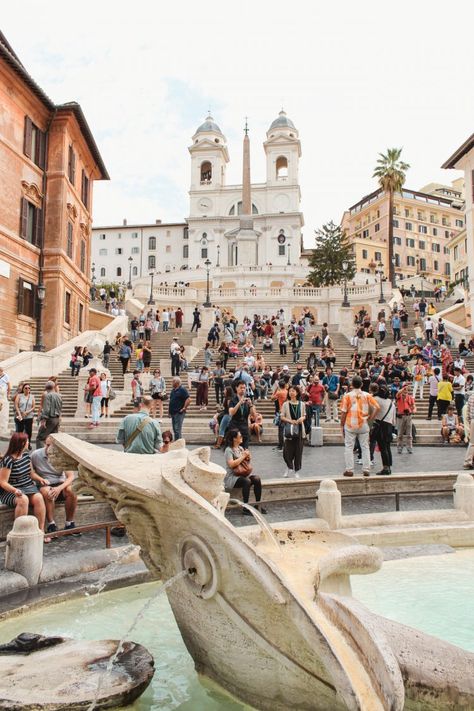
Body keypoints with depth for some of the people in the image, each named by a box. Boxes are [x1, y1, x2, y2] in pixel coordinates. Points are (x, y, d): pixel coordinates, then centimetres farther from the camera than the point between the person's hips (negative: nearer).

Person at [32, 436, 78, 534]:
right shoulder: (36, 455, -6)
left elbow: (71, 476, -12)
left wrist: (59, 488, -29)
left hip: (60, 484, 1)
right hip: (44, 486, -1)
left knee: (71, 489, -31)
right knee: (46, 491, -36)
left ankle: (69, 524, -16)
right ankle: (51, 525, -25)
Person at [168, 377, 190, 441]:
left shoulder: (182, 390, -12)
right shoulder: (173, 390, 15)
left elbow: (188, 399, -19)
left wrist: (184, 408, -17)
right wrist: (169, 408, 17)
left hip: (179, 413, -9)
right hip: (173, 412, 9)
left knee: (177, 429, -11)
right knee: (174, 429, 12)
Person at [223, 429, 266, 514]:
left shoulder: (241, 448, 11)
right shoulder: (229, 450, -11)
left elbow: (247, 461, 20)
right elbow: (231, 464, -24)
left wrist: (248, 457, -4)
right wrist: (243, 456, -18)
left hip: (243, 473, 7)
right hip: (232, 476, -7)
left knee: (257, 479, -18)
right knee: (247, 481, -33)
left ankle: (258, 504, -9)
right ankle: (245, 508, -25)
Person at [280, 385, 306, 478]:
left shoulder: (301, 404, 5)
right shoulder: (286, 404, 0)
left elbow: (304, 415, 14)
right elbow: (282, 417, 0)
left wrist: (302, 418, -9)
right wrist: (290, 421, -15)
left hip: (299, 429, 2)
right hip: (288, 429, -2)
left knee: (298, 450, 3)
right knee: (287, 450, -4)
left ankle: (296, 471, 17)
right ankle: (289, 468, 22)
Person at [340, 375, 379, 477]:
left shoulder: (347, 396, -4)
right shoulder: (367, 395, 3)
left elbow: (343, 412, -5)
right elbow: (377, 407, -4)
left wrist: (342, 425, 5)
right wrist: (370, 419, 4)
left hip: (350, 425, -2)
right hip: (363, 425, 2)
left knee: (349, 447, 5)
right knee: (365, 447, 10)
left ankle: (349, 470, 4)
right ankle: (366, 470, 10)